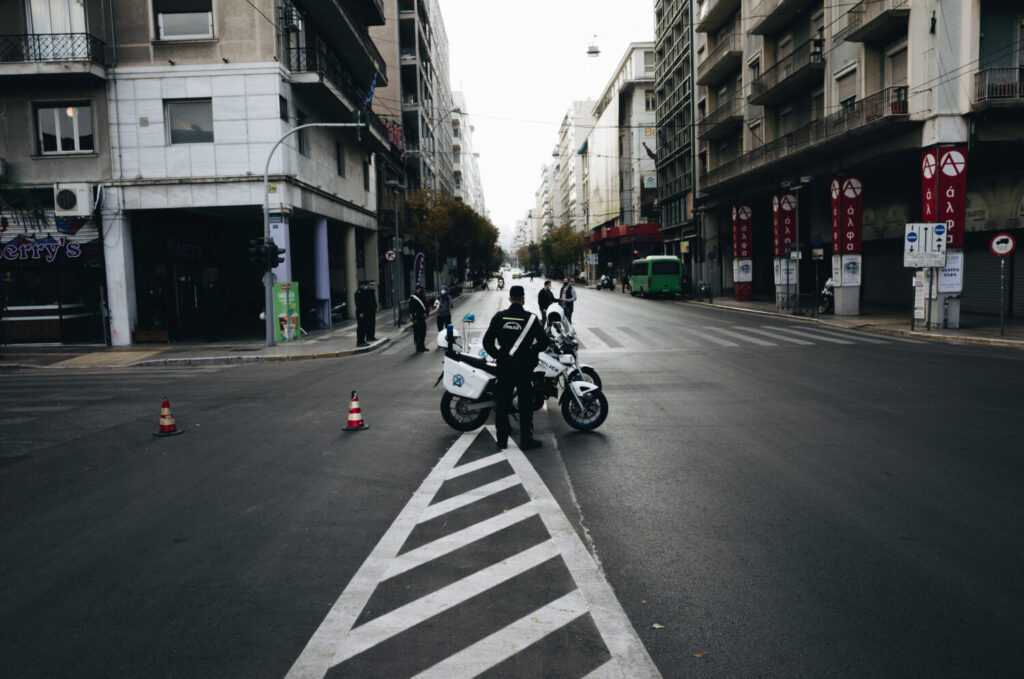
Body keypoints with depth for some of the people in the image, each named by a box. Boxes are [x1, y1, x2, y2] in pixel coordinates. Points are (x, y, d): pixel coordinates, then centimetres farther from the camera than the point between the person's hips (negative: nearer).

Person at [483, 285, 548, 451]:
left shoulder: (499, 317, -3)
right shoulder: (530, 318, -8)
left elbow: (487, 341, -3)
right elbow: (544, 342, -8)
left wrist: (498, 355, 11)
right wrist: (531, 351, 9)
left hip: (504, 367, 2)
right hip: (524, 367, -2)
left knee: (502, 404, 10)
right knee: (525, 405, 7)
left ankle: (502, 440, 15)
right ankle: (526, 440, 11)